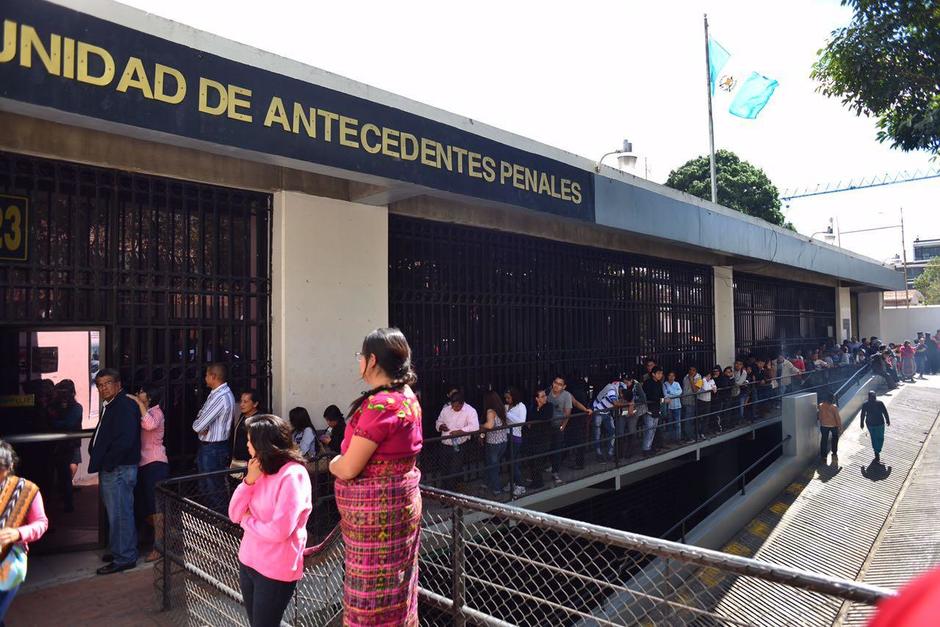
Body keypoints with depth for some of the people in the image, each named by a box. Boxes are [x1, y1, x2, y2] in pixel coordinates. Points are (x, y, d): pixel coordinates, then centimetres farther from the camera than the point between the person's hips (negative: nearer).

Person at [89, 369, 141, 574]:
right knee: (119, 513, 18)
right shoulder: (109, 406, 17)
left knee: (119, 515, -3)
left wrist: (107, 463, -16)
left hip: (119, 470, -10)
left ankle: (124, 558, 6)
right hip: (110, 470, 10)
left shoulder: (125, 406, -16)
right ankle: (124, 552, 29)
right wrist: (96, 458, 11)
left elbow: (124, 441, -24)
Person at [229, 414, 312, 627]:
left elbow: (279, 531, -26)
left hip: (275, 571, -7)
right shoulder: (260, 470, 1)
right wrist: (249, 480, -12)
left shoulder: (293, 475, -22)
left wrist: (247, 521, -10)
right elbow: (234, 514, 1)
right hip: (248, 562, 7)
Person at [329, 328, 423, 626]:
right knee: (393, 590, 21)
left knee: (372, 596, 6)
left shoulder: (380, 404, -24)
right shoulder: (408, 398, 6)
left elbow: (348, 468, -20)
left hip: (376, 511, -9)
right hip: (401, 500, 9)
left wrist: (333, 463, 0)